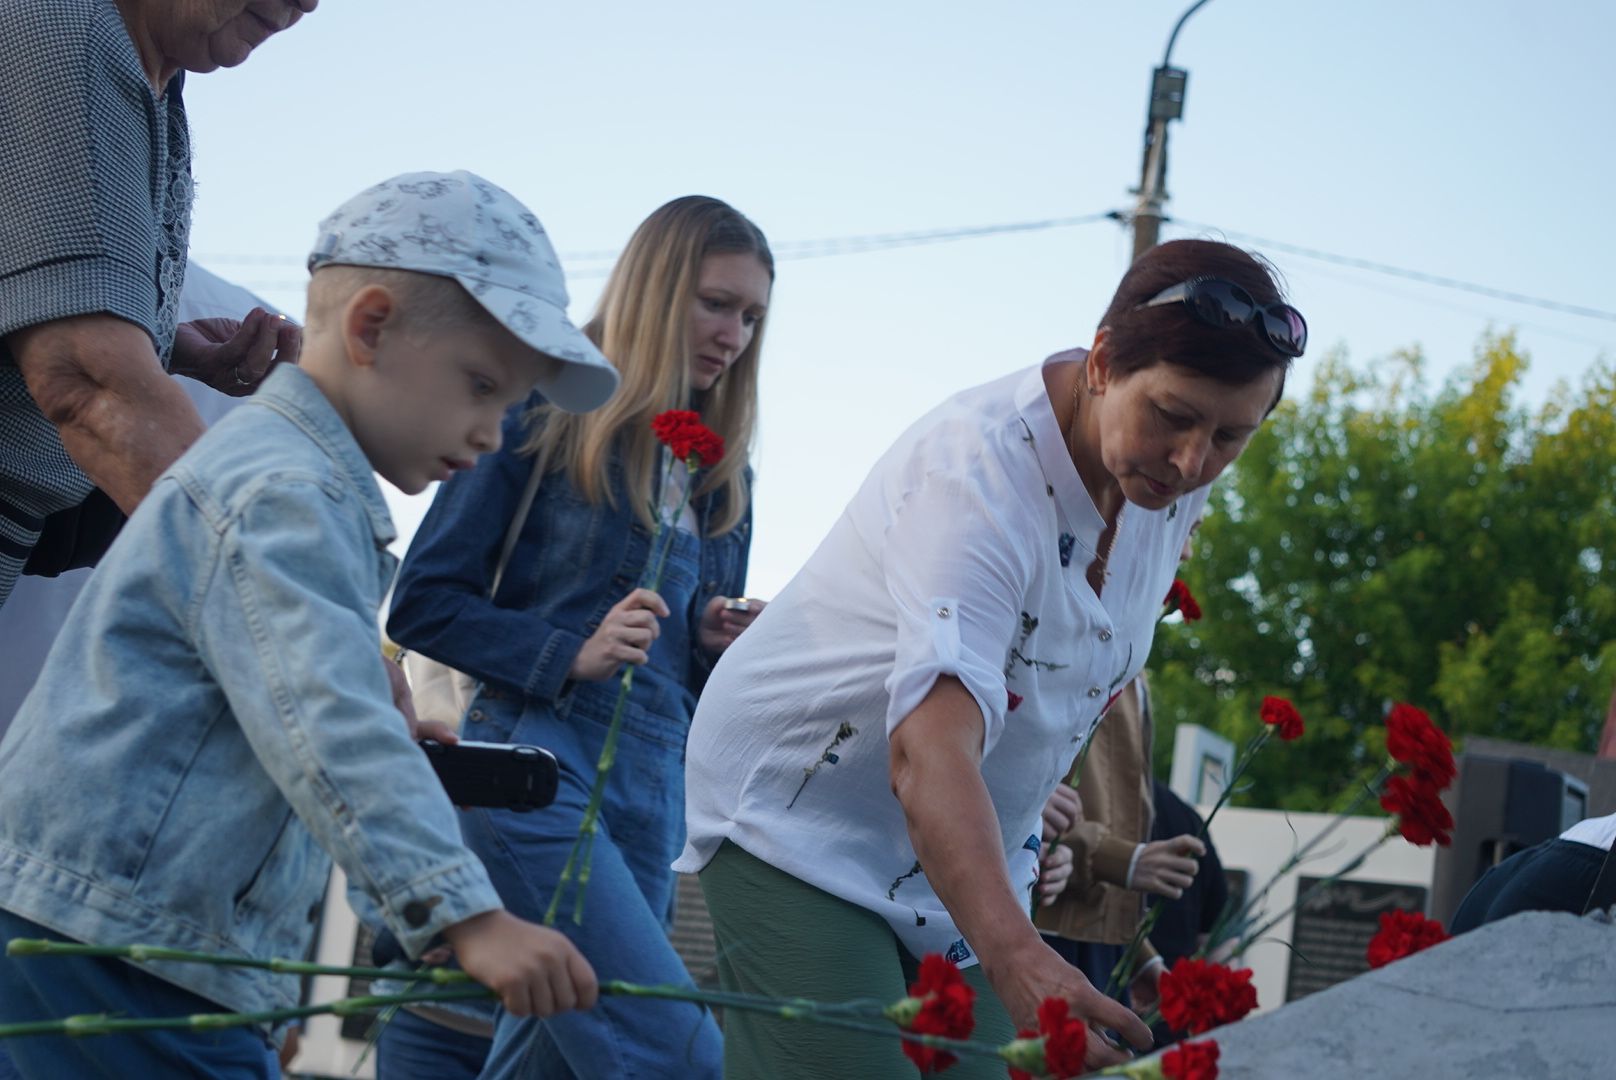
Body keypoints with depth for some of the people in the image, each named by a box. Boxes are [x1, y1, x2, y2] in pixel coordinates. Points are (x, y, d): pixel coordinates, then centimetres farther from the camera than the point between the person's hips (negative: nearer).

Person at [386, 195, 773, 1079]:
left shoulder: (719, 474, 18)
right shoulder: (545, 415, 0)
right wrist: (569, 653, -15)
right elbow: (422, 604, -2)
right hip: (541, 761, -7)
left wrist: (717, 642, 2)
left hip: (655, 791, 7)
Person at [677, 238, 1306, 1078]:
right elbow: (928, 750, -44)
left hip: (969, 855, 8)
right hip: (797, 817, -7)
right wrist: (1015, 958, -57)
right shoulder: (980, 471, -31)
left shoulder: (1168, 477, -7)